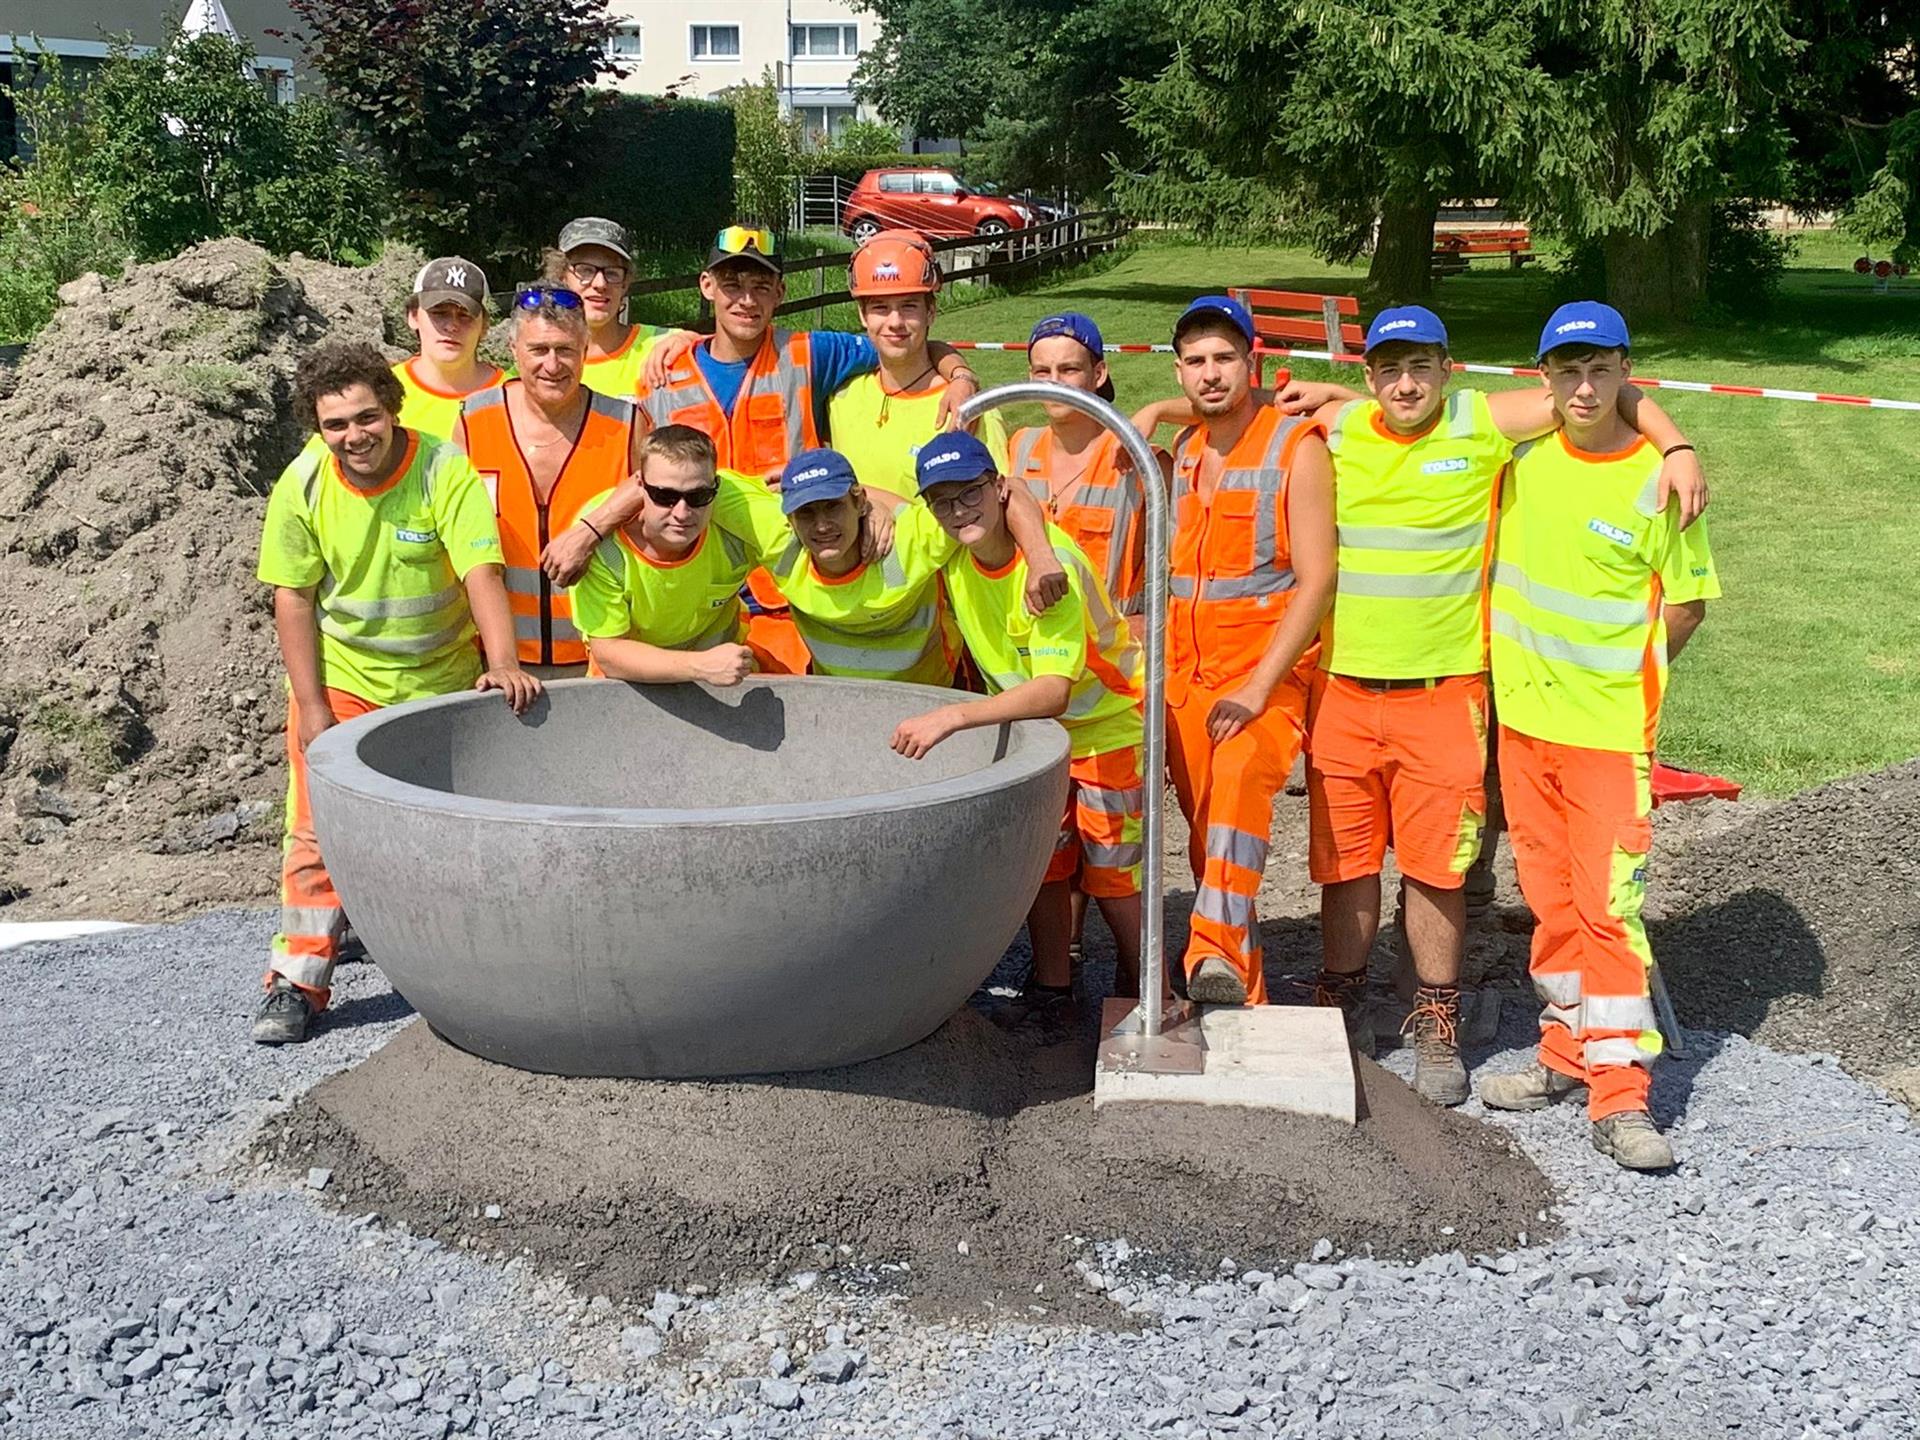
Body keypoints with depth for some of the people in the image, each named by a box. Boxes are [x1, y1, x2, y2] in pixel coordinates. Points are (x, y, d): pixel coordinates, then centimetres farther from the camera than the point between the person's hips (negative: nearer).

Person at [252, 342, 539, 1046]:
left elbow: (482, 575, -25)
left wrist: (502, 664, -39)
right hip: (340, 679, 1)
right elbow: (294, 598, -6)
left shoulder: (446, 471, -19)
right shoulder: (302, 485, -11)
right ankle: (297, 979, 2)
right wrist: (312, 706, -10)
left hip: (442, 681, -1)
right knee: (319, 830, -5)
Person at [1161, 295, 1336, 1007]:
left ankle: (1219, 954, -43)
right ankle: (1244, 998, 18)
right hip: (1186, 676, 6)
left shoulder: (1297, 447, -6)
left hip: (1267, 673, -6)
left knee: (1240, 781, -33)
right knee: (1205, 834, 7)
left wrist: (1258, 687, -18)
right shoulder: (1180, 452, 12)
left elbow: (1317, 580, -12)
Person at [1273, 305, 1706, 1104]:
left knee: (1435, 865, 3)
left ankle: (1437, 1031, 19)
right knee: (1344, 859, 10)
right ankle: (1343, 1012, 26)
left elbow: (1605, 391, 1)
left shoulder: (1483, 424, -3)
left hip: (1443, 691, -2)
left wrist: (1676, 447, -10)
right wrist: (1320, 394, 9)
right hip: (1343, 687, 2)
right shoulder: (1336, 427, 5)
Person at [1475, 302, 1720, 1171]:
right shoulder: (1524, 458, 3)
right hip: (1522, 717, 5)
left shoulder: (1657, 480, -9)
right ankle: (1568, 1052, 25)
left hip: (1610, 729, -5)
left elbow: (1687, 604, -2)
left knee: (1608, 903, -7)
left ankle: (1620, 1098, -3)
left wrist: (1616, 678, 1)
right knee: (1551, 899, 13)